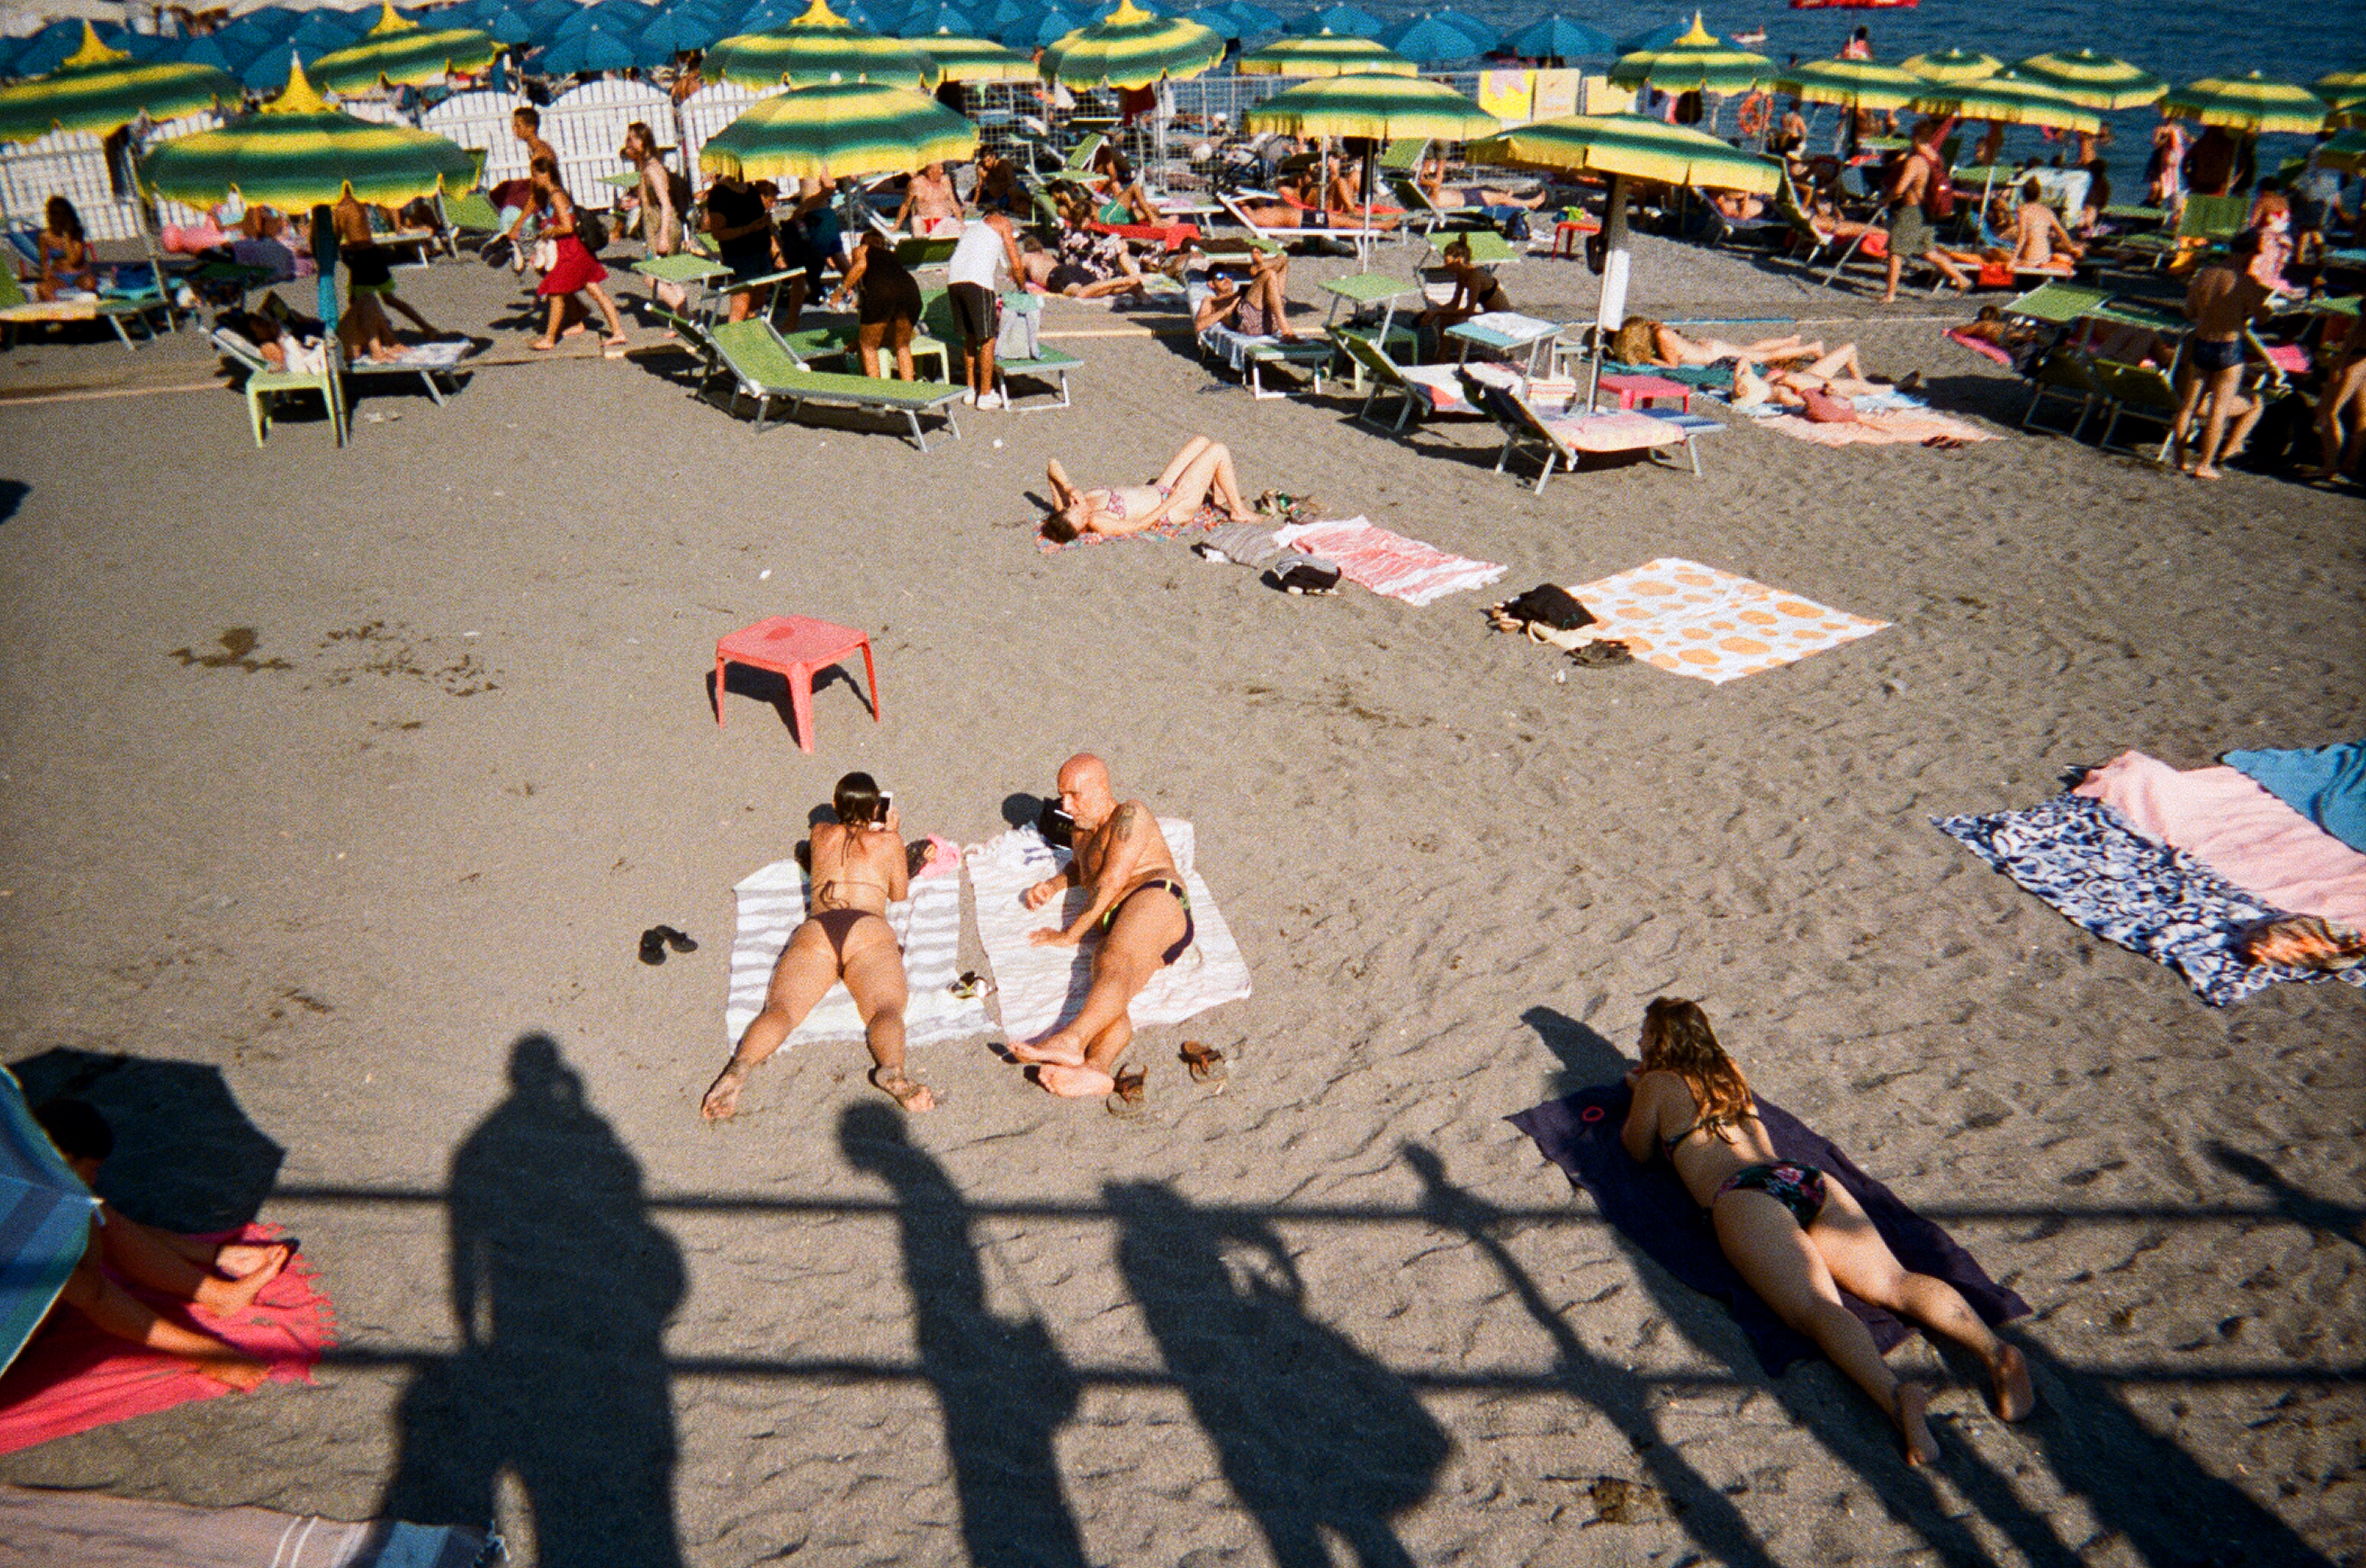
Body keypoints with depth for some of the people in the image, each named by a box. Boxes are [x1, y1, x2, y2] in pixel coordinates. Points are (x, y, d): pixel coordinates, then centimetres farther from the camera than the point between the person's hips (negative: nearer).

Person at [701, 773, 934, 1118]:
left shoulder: (820, 834, 30)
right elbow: (900, 894, 38)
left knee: (780, 1008, -18)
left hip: (815, 931, 2)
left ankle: (739, 1067, -47)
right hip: (869, 929, -2)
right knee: (886, 1008, -24)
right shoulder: (887, 841, 23)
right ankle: (891, 1070, -55)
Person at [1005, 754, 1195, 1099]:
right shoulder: (1085, 831, 36)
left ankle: (1070, 1042, -62)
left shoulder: (1130, 815, 9)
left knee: (1114, 965, -37)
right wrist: (1053, 886, 37)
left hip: (1156, 899, -6)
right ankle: (1096, 1067, -58)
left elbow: (1111, 882, -2)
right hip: (1120, 933, 6)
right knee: (1110, 999, -28)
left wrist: (1070, 933, 1)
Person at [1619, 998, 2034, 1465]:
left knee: (1815, 1307, -26)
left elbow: (1638, 1151, 29)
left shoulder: (1658, 1084, 15)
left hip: (1743, 1196, -6)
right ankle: (1994, 1349, -35)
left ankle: (1894, 1393, -51)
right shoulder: (1729, 1072, 33)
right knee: (1892, 1281, -10)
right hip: (1805, 1177, 6)